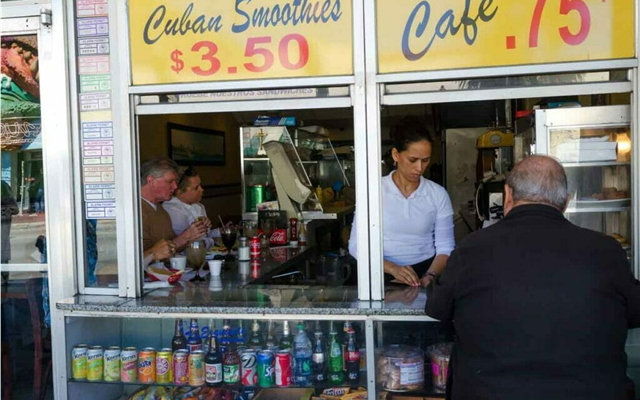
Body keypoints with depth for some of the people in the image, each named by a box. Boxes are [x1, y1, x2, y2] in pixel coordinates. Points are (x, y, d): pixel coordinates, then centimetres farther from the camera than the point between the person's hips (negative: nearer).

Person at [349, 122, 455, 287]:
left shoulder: (438, 194, 3)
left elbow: (445, 248, 2)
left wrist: (430, 276, -17)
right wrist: (393, 268, -20)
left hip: (426, 271, 2)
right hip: (383, 275, -1)